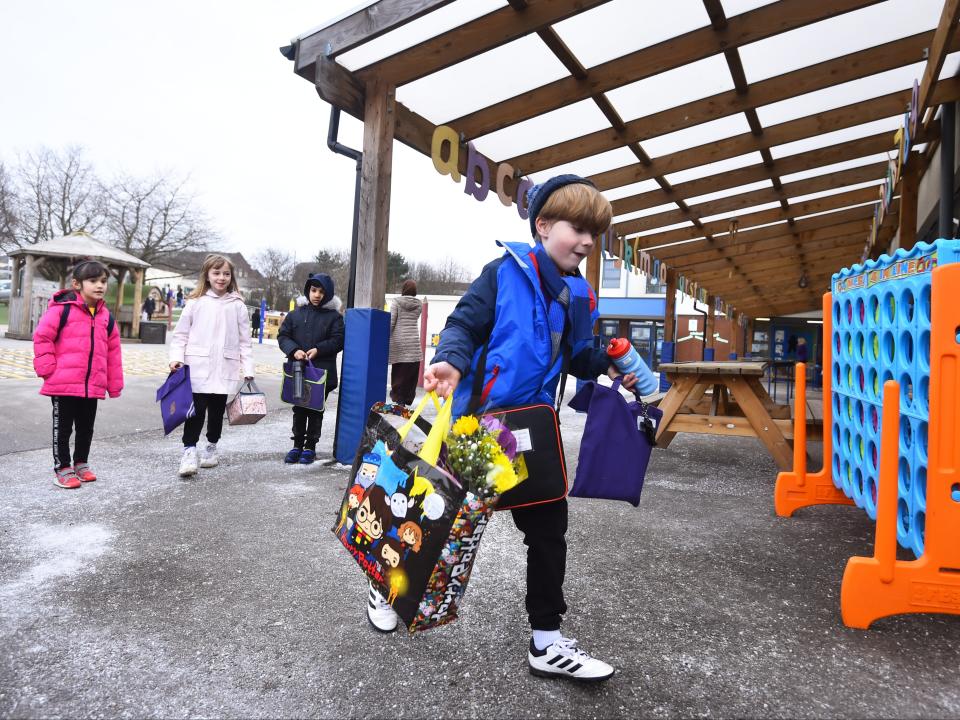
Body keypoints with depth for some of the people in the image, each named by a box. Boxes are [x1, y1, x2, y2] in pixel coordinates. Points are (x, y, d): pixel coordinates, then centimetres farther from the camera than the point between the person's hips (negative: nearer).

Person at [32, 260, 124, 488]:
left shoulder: (106, 317, 8)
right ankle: (62, 468, 18)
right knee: (63, 428, 7)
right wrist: (48, 368, -11)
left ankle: (81, 463, 32)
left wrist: (114, 384, 11)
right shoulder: (62, 309, -9)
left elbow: (113, 352, 11)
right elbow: (42, 337, -8)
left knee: (86, 427, 16)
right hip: (63, 384, -5)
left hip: (93, 386, 5)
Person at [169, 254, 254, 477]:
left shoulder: (237, 305, 5)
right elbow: (181, 333, 6)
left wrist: (248, 369, 1)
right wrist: (176, 357, -6)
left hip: (225, 369, 1)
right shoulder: (196, 302, 3)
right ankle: (189, 450, 4)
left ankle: (211, 447, 28)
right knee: (196, 409, -5)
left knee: (217, 410, 11)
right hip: (198, 367, -1)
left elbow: (245, 341, 6)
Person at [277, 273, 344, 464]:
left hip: (322, 371, -3)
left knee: (315, 410, 7)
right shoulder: (296, 314, 7)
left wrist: (318, 350, -18)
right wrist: (294, 350, -12)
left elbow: (338, 340, -6)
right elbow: (283, 335, 5)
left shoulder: (334, 316, -1)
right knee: (299, 409, 13)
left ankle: (310, 446, 18)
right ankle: (297, 445, 24)